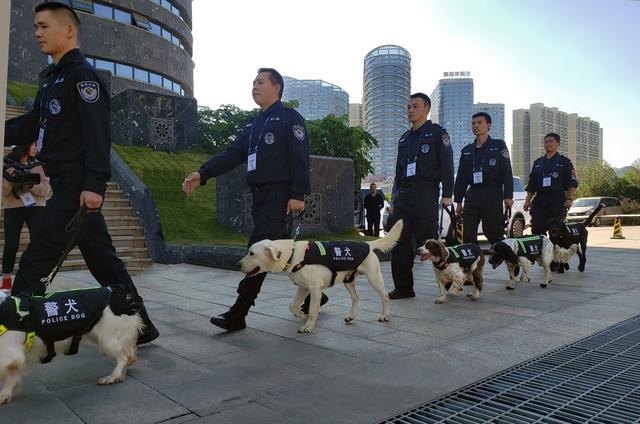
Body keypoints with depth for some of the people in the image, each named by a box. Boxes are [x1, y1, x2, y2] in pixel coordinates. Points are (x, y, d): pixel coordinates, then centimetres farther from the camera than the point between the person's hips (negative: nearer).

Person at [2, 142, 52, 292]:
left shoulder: (39, 164, 5)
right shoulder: (8, 164, 1)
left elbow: (46, 188, 0)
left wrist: (31, 185, -18)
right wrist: (9, 179, -21)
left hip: (36, 208, 1)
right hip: (13, 209, -1)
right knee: (11, 245, -2)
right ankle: (6, 281, 14)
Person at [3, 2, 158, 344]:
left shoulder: (82, 74, -7)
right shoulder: (54, 78, 22)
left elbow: (97, 133, -18)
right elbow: (31, 125, 22)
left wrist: (94, 184, -25)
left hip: (77, 188, -10)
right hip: (68, 186, 10)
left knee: (33, 265, -7)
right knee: (103, 260, 12)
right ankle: (140, 325, 22)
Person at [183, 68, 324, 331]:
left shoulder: (289, 118, -2)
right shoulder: (253, 126, 22)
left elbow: (300, 158, -12)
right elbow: (232, 154, 13)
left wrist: (298, 195, -20)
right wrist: (203, 174, 0)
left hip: (279, 196, -8)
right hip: (260, 196, 9)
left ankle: (238, 313, -7)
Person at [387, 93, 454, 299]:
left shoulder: (437, 133, 5)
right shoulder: (405, 138, 22)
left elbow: (447, 164, -3)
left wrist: (447, 193, -11)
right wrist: (394, 199, 18)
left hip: (425, 194, -6)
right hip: (404, 195, 6)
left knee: (428, 241, -7)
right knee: (399, 243, 1)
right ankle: (403, 287, 8)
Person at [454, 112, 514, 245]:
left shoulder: (498, 145, 5)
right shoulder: (467, 151, 17)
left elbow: (507, 172, -3)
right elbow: (461, 178, 17)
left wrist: (508, 196, -12)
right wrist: (458, 201, 12)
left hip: (492, 195, -4)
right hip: (472, 196, 4)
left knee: (494, 233, -1)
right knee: (467, 234, -3)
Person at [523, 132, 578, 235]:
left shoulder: (564, 162, 8)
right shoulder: (537, 163, 20)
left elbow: (572, 184, 1)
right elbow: (531, 185, 20)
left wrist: (570, 199, -12)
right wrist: (527, 200, 10)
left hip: (557, 202, -4)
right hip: (539, 202, 4)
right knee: (536, 230, -4)